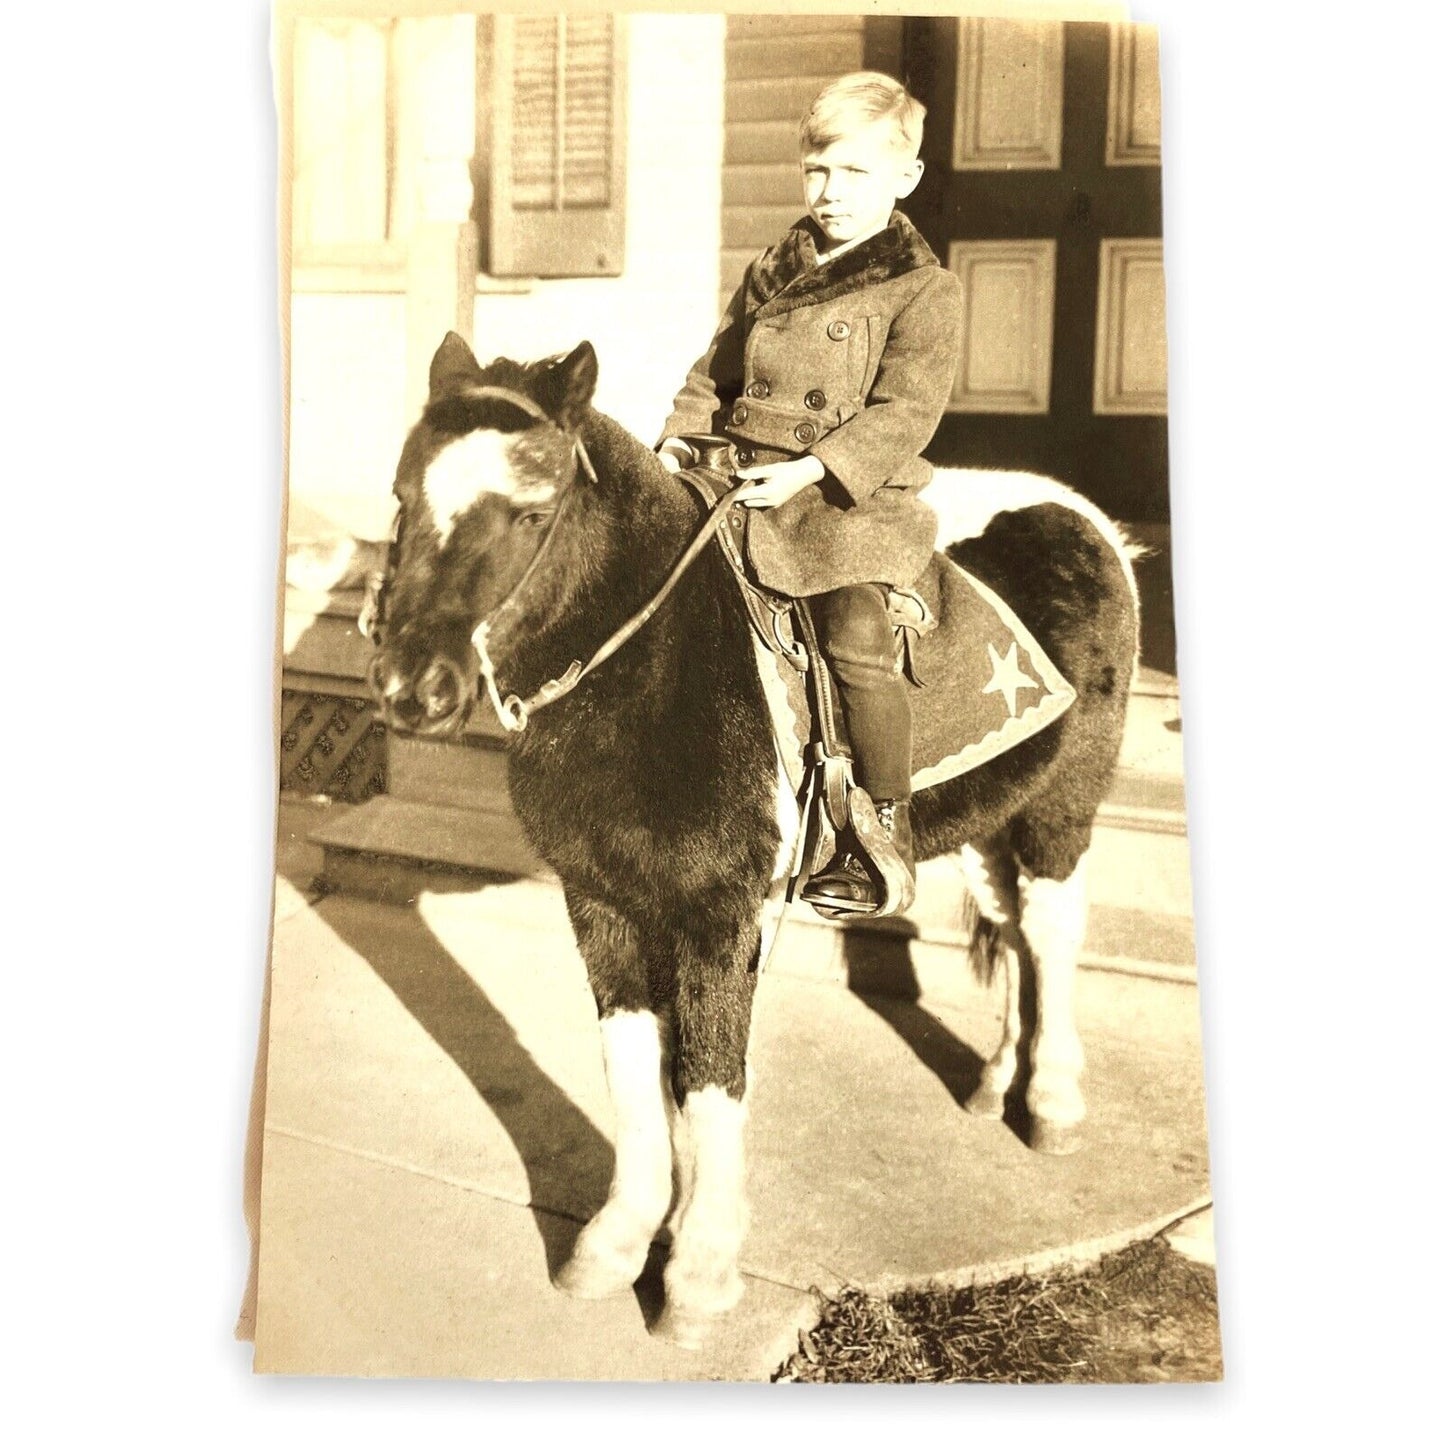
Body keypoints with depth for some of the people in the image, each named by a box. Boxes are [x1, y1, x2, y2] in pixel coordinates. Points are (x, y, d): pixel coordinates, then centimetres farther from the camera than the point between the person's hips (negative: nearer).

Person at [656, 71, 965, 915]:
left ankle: (888, 826, -8)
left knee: (856, 639, -25)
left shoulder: (925, 291, -2)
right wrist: (684, 435, 4)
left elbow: (904, 414, -12)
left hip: (852, 500, -6)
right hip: (743, 488, 7)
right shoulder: (773, 273, 18)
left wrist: (812, 469, -24)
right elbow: (719, 371, 23)